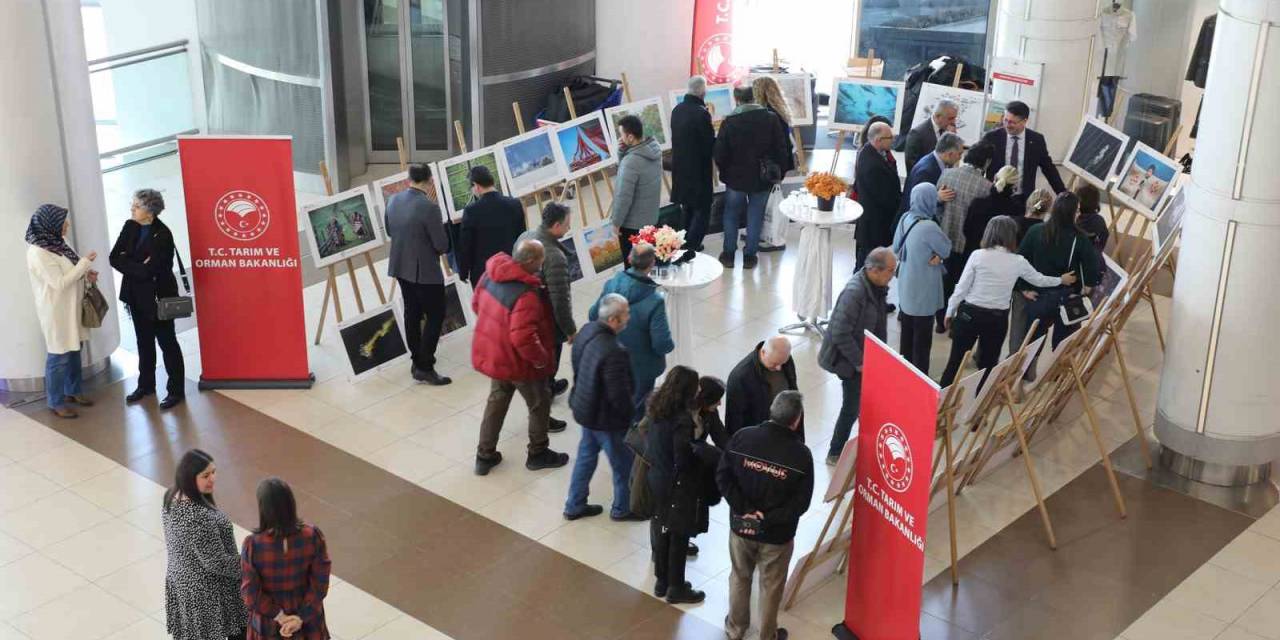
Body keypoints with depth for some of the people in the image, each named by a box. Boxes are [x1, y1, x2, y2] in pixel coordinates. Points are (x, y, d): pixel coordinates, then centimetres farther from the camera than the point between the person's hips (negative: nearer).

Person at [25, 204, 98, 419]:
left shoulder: (57, 243, 3)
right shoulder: (38, 253, -23)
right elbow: (60, 283, -24)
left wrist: (86, 273, -2)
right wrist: (85, 263, -21)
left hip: (71, 307, 9)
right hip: (56, 311, -9)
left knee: (73, 351, 19)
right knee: (59, 356, 2)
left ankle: (73, 391, 35)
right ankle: (56, 403, 14)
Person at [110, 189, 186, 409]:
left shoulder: (162, 235, -22)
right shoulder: (130, 227, -1)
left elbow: (147, 270, -26)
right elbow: (114, 258, -5)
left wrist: (127, 264, -12)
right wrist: (136, 267, -18)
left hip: (158, 296, -7)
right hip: (137, 294, 7)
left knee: (167, 342, 3)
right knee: (144, 341, 18)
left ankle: (176, 390, 11)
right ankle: (145, 384, 31)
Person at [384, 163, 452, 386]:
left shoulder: (393, 200, -2)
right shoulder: (429, 207, -24)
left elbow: (389, 231, 13)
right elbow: (442, 245, -20)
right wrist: (439, 248, 2)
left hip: (401, 267, 7)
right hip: (426, 271, -7)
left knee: (412, 314, 17)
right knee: (435, 316, 3)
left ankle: (417, 361, 26)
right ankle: (425, 367, 1)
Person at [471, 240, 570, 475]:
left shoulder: (491, 274, -8)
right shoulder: (526, 295, -34)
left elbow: (476, 304, 8)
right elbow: (523, 339, -37)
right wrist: (541, 358, -20)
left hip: (492, 353, 8)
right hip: (516, 360, -7)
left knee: (496, 401, 25)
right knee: (539, 404, 17)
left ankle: (485, 456, 34)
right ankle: (538, 454, 35)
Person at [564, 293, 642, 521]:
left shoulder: (587, 331, -9)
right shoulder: (613, 353, -36)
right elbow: (619, 395, -27)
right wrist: (630, 414, -8)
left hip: (585, 408, 8)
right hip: (606, 419, -8)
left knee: (586, 455, 25)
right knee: (624, 464, 15)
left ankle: (575, 506, 40)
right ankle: (622, 509, 36)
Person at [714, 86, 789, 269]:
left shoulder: (729, 122, -12)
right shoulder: (771, 119, -8)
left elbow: (719, 154, -9)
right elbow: (781, 149, -5)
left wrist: (724, 172, 9)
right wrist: (778, 174, 5)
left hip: (736, 178, -1)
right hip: (762, 178, 1)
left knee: (731, 215, 16)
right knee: (755, 216, 12)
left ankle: (729, 254, 21)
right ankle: (749, 255, 15)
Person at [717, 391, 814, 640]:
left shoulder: (742, 437, -13)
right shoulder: (801, 454, -19)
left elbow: (723, 477, -12)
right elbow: (801, 503, -18)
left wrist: (744, 509, -12)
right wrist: (768, 520, -16)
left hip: (740, 526, 3)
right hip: (777, 535, -3)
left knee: (739, 578, 25)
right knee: (771, 586, 19)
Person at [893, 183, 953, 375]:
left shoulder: (905, 218, -5)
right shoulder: (928, 227, -28)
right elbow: (947, 249, -12)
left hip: (906, 287, 7)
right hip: (923, 291, -7)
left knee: (908, 334, 21)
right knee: (922, 338, 6)